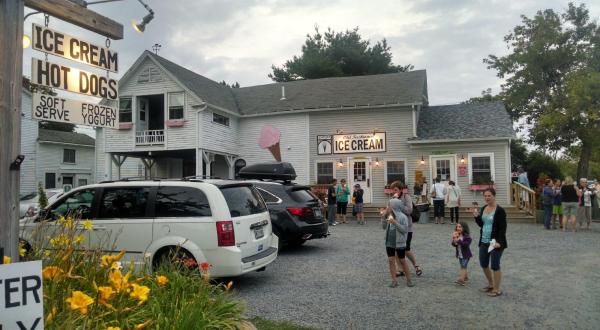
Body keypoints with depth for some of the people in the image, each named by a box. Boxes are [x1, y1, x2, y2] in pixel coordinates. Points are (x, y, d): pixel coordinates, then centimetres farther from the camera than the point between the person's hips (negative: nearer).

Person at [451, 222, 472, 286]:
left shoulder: (467, 236, -15)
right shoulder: (457, 236, 5)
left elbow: (466, 244, -28)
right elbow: (453, 245, 4)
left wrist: (459, 240, -33)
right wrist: (454, 241, -18)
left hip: (466, 255, -7)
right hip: (460, 255, 7)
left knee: (463, 266, -12)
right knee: (463, 267, 16)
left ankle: (461, 279, -17)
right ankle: (466, 277, 31)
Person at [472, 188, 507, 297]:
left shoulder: (500, 210, -13)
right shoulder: (483, 209, 7)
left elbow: (503, 228, -15)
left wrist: (499, 242, -22)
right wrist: (476, 217, -3)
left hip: (495, 242, -7)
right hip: (484, 242, 7)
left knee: (495, 266, 1)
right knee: (483, 264, 15)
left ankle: (497, 289, 14)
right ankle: (491, 284, 34)